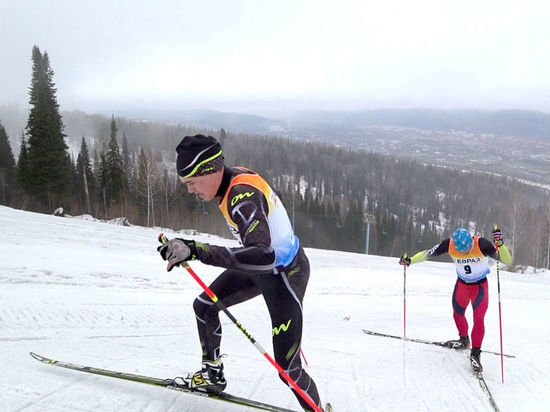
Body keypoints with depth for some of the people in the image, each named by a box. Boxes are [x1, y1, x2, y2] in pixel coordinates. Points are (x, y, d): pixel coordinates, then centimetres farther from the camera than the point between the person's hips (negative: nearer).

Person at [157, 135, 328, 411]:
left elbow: (263, 256, -47)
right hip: (263, 263, 9)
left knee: (287, 368, -7)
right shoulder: (233, 177, -6)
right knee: (204, 306, 16)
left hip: (284, 274, -9)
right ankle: (213, 374, 33)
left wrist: (196, 251, -51)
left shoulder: (243, 196, -33)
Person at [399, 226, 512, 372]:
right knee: (457, 314, 19)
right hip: (461, 283, 4)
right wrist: (410, 260, -23)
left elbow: (507, 261, -32)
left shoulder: (481, 244, -32)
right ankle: (464, 340, 46)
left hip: (480, 286, -3)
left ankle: (475, 353, 2)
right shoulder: (449, 245, -25)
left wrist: (500, 244, -48)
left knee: (478, 319, -14)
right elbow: (427, 253, -12)